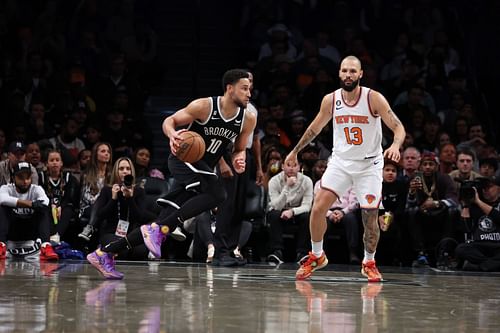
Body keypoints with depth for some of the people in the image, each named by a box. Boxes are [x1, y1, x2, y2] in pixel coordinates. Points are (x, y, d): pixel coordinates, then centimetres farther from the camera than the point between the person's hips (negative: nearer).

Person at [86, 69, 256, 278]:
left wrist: (239, 159, -9)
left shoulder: (248, 120, -1)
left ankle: (104, 253, 5)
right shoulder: (204, 106, -15)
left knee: (166, 225, -2)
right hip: (183, 158, -6)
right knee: (217, 193, -32)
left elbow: (240, 149, 15)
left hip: (203, 170, 6)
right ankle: (158, 229, -29)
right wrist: (172, 135, -28)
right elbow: (169, 121, -6)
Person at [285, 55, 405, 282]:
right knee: (318, 208, -11)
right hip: (340, 161, 2)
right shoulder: (331, 100, -4)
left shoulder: (374, 98, -14)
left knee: (370, 218, -2)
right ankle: (316, 256, 10)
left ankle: (369, 263, 21)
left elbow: (398, 127, -16)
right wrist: (295, 151, 21)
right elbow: (315, 129, 13)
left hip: (369, 165, -2)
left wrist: (395, 145, -37)